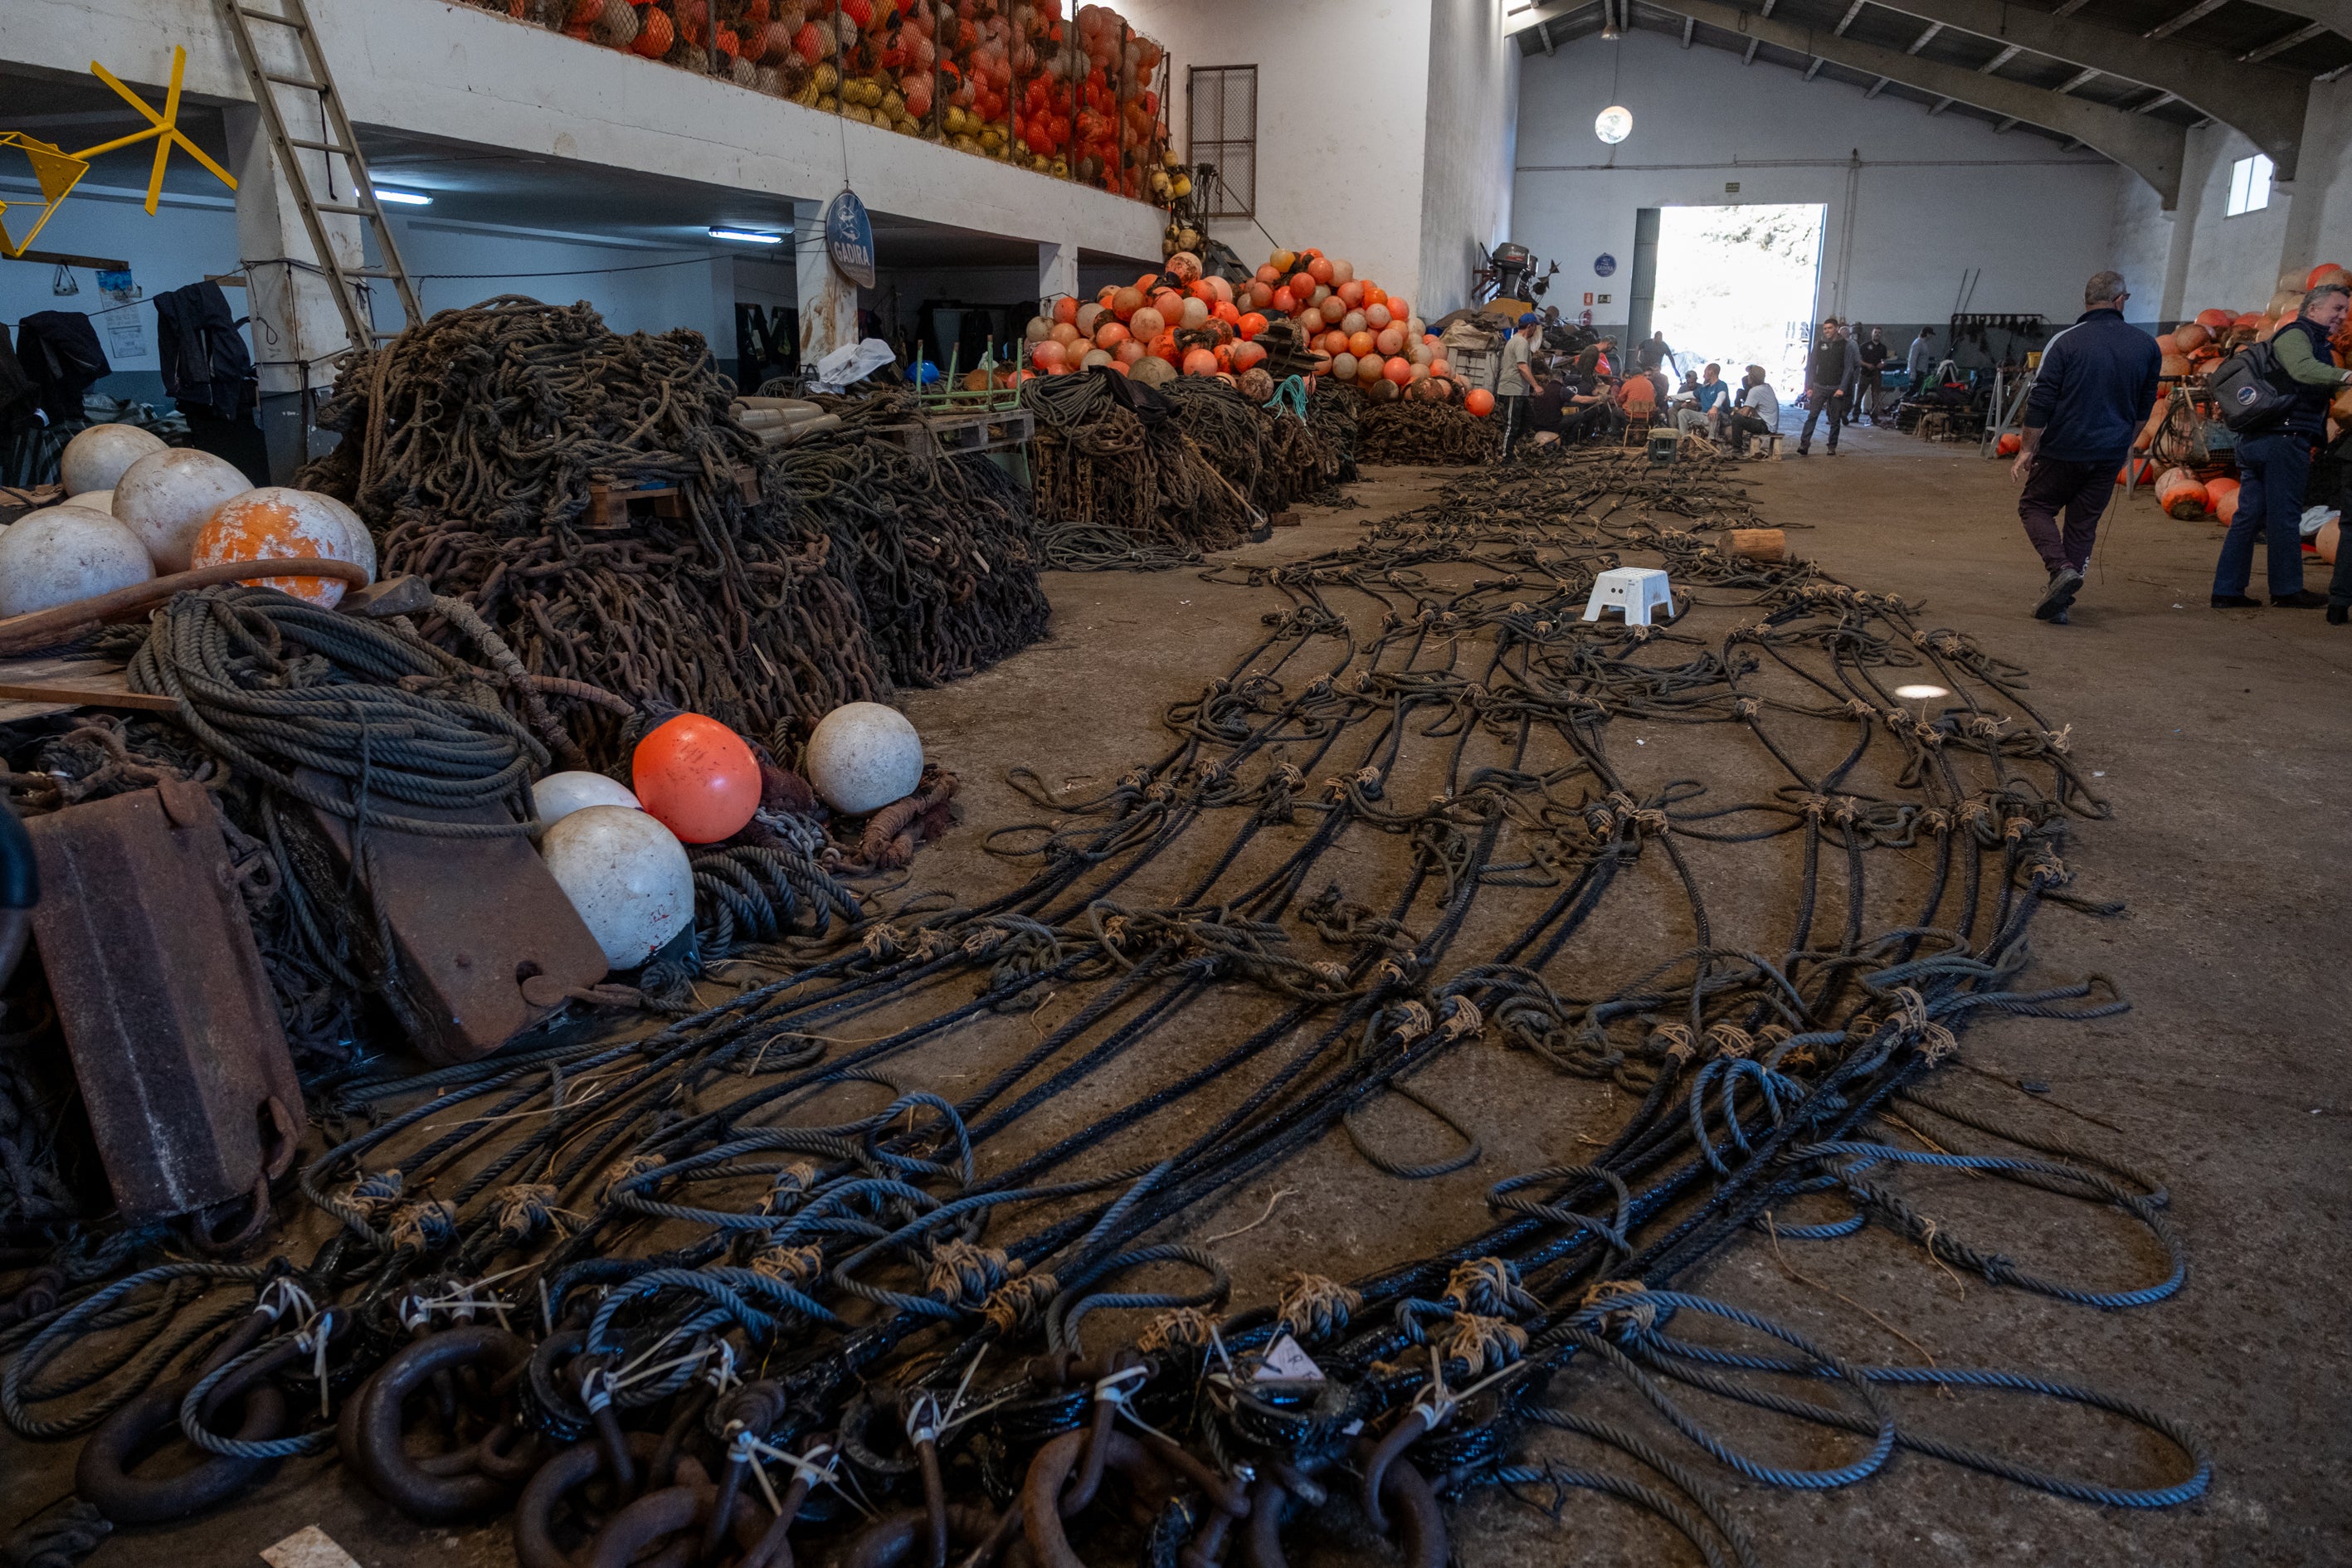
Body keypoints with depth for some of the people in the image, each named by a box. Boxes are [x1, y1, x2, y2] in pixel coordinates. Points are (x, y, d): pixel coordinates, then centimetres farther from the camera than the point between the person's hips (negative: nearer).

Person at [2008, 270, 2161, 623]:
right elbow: (2145, 405, 14)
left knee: (2034, 506, 11)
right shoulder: (2146, 346, 4)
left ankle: (2060, 569, -12)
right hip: (2111, 454, 4)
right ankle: (2058, 600, 9)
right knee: (2083, 523, 11)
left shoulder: (2066, 342, -10)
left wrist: (2028, 449, -4)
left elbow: (2040, 401, -12)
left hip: (2064, 449, -4)